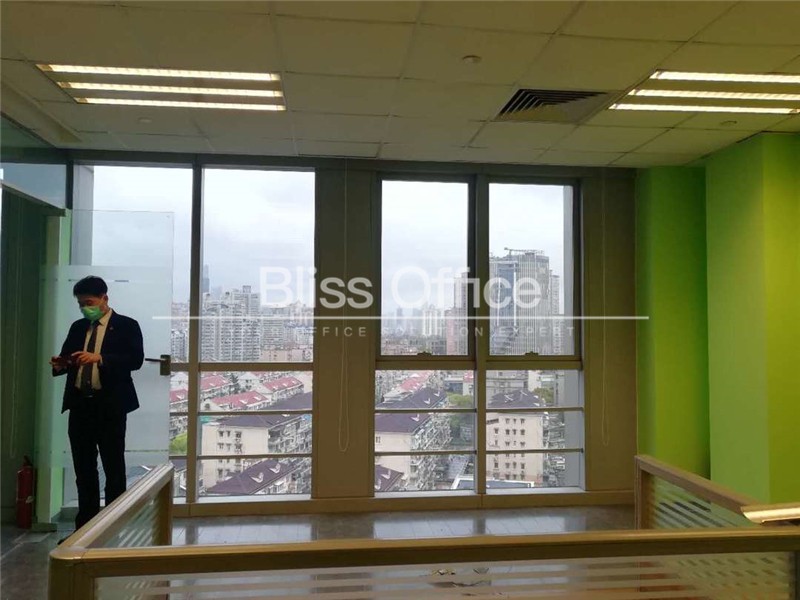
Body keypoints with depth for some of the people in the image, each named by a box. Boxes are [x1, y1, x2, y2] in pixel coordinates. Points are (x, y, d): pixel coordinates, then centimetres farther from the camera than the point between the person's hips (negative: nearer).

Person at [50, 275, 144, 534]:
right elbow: (67, 359, 16)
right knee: (83, 469, 11)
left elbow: (136, 359, -15)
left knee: (114, 468, 3)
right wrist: (59, 364, -7)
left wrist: (99, 358, -25)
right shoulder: (77, 327, 14)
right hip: (80, 405, 5)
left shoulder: (127, 326, -3)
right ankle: (84, 527, 20)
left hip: (110, 406, -5)